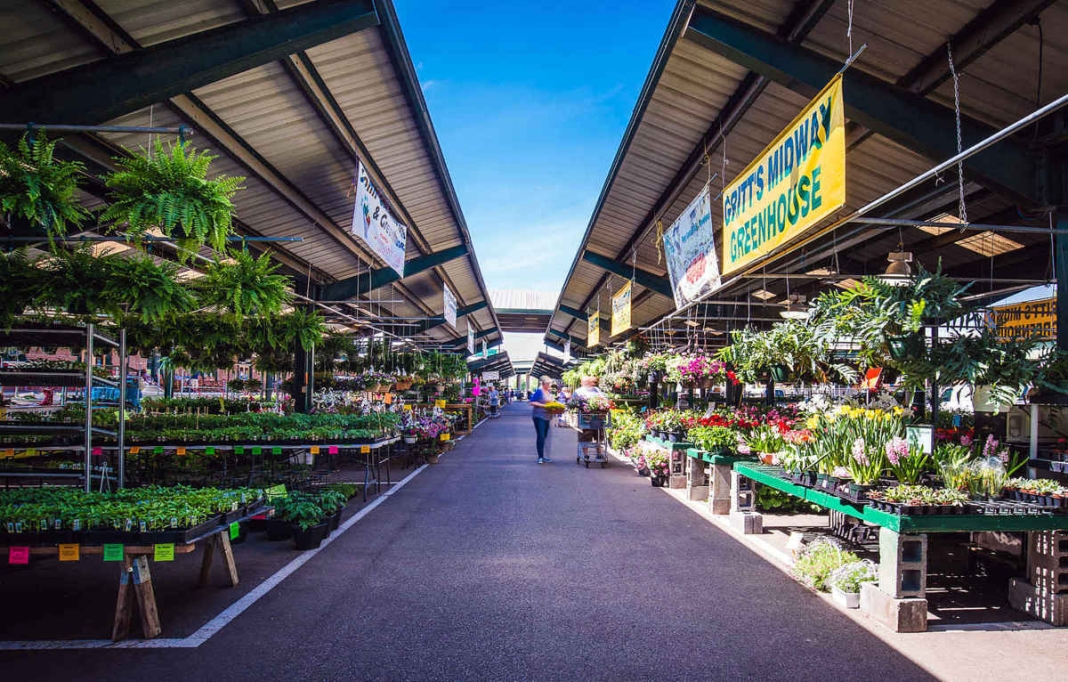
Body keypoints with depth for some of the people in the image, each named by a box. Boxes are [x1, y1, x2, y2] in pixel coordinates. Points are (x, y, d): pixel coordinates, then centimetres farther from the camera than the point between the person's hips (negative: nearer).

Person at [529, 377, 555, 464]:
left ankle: (542, 456, 18)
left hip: (546, 417, 8)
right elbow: (532, 402, -16)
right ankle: (540, 457, -8)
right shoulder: (539, 391, -11)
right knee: (541, 436, -11)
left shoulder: (548, 392, 13)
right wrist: (544, 405, -21)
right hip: (539, 416, -8)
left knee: (544, 436, 11)